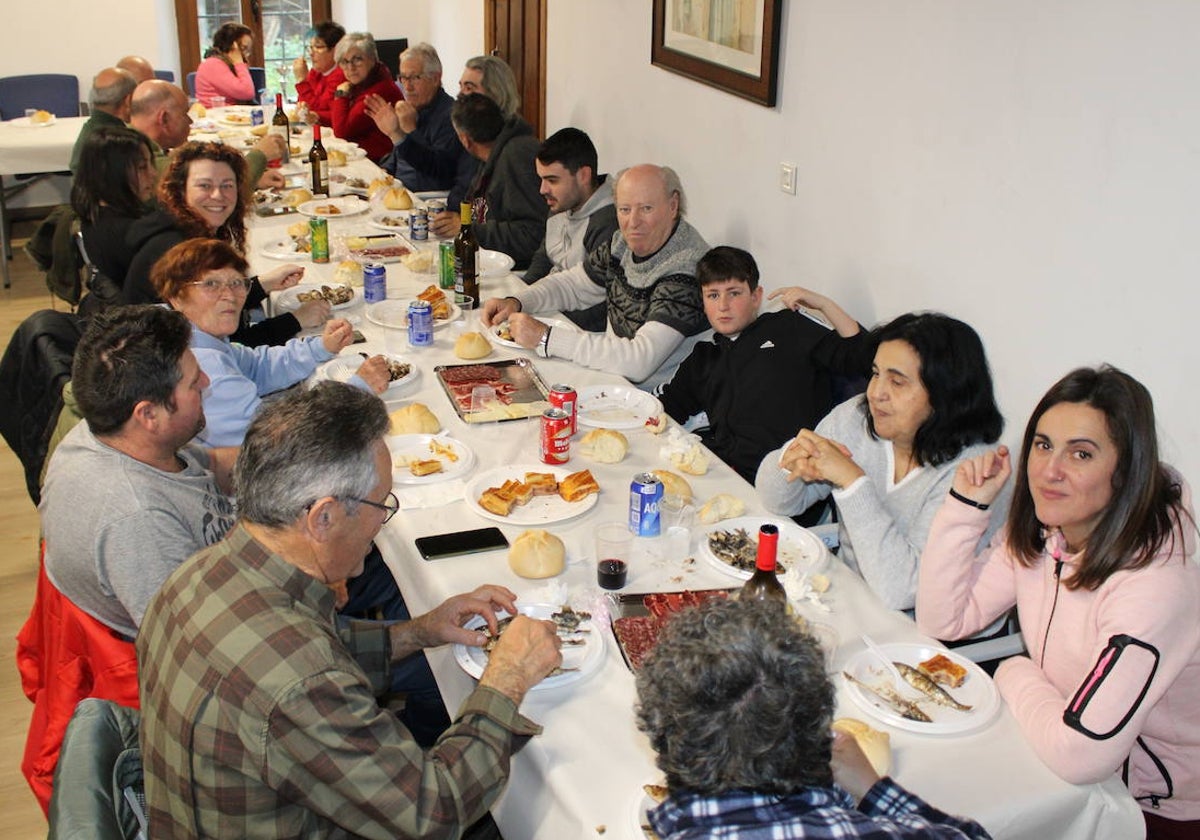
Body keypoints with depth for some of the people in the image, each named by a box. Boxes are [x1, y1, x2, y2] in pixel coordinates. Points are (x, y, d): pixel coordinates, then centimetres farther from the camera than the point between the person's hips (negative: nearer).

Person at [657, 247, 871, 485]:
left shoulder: (787, 327, 14)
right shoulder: (703, 357, 29)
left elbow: (861, 359, 5)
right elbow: (667, 405, 27)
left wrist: (823, 304, 2)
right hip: (719, 466, 5)